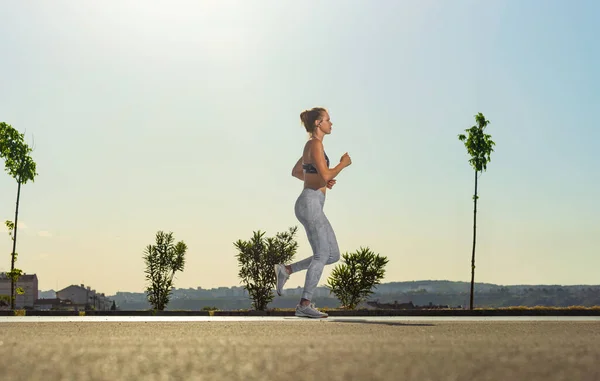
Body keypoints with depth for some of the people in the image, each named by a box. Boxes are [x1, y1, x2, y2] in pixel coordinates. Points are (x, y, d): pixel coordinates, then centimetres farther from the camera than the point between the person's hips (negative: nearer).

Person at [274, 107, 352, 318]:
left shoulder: (312, 145, 19)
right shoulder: (316, 144, -11)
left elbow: (295, 172, 30)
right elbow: (325, 176, -20)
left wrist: (322, 181, 21)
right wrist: (343, 164, -2)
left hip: (311, 205, 10)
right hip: (310, 203, -10)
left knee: (333, 255, 8)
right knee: (322, 255, -8)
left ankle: (286, 270, 9)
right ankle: (305, 305, -6)